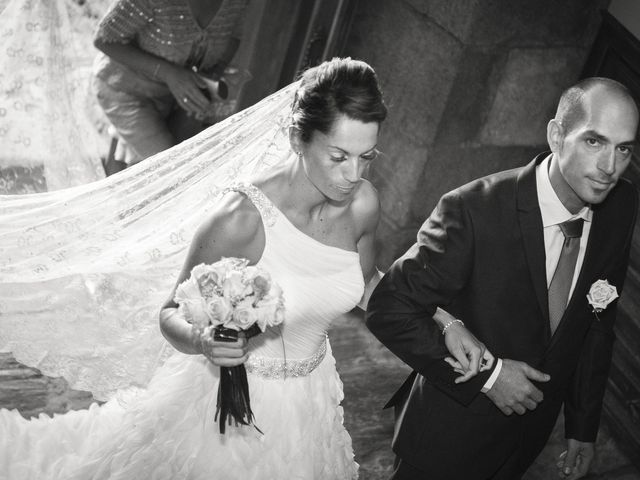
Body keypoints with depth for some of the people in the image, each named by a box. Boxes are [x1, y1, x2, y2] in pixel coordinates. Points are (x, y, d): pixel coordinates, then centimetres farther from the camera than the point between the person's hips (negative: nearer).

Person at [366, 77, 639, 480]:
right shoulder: (473, 211, -29)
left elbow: (599, 324, 2)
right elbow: (389, 311, -23)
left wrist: (585, 428, 7)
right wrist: (487, 375, -24)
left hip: (535, 431, 5)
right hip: (455, 432, -5)